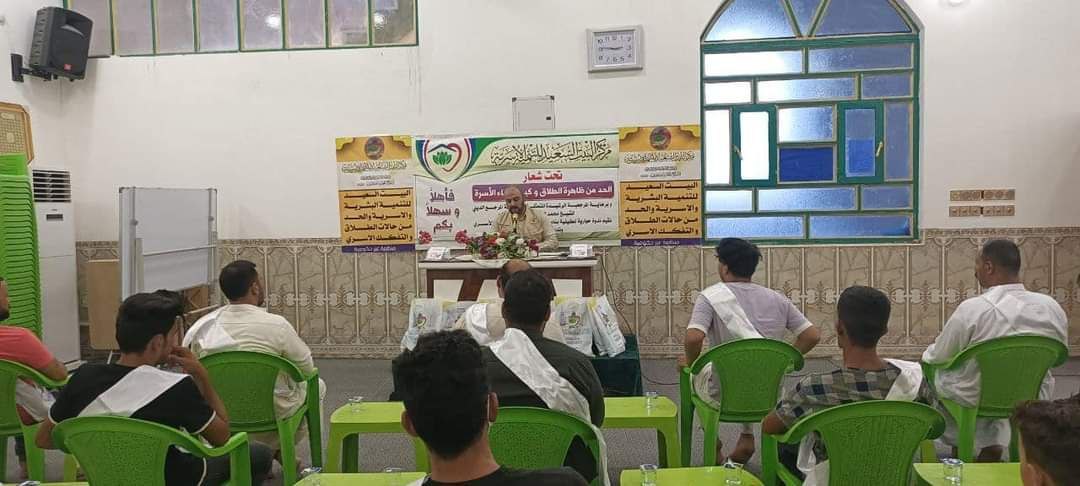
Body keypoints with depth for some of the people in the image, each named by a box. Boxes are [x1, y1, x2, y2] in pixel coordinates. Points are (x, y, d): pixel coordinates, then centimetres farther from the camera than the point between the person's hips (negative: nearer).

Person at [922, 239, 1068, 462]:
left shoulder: (972, 308, -24)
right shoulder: (1052, 307, -11)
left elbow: (938, 357, -11)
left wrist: (927, 355, 12)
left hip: (976, 399, -5)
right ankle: (994, 443, 28)